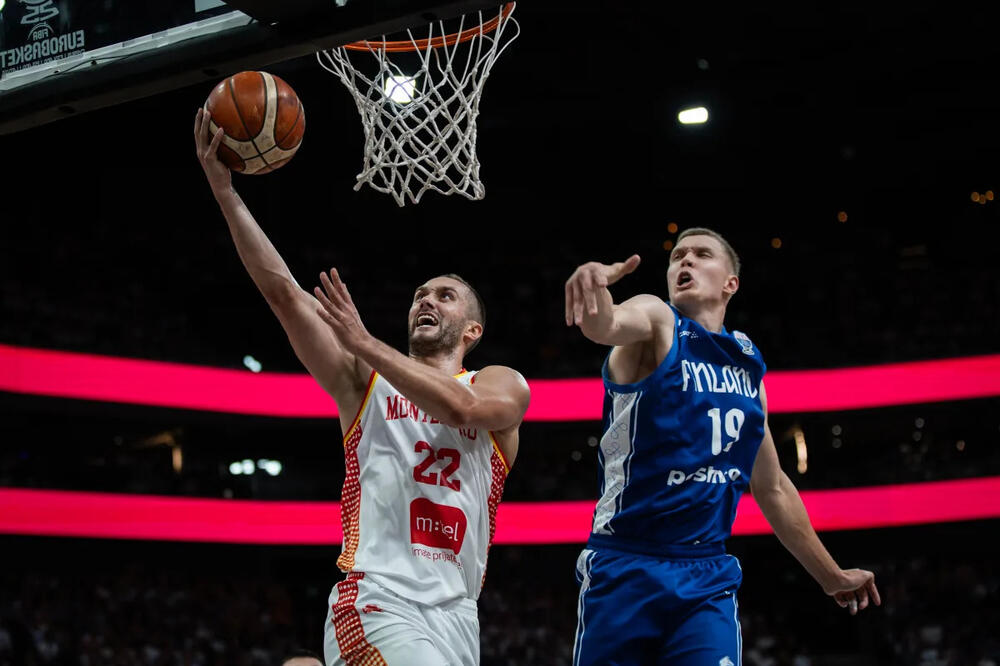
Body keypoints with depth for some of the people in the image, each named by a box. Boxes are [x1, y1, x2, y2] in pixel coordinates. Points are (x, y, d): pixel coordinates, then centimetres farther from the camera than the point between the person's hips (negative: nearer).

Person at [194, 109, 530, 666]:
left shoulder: (504, 385, 11)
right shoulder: (364, 378, 12)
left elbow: (459, 407, -14)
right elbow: (283, 291, 3)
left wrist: (365, 344, -16)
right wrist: (225, 191, -4)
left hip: (456, 613, 2)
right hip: (378, 596, -2)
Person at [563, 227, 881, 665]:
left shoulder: (748, 366, 14)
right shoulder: (656, 320, -2)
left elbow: (772, 488, 23)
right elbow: (605, 324, -29)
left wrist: (831, 575, 29)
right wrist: (593, 285, -52)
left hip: (708, 577, 4)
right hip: (625, 567, -4)